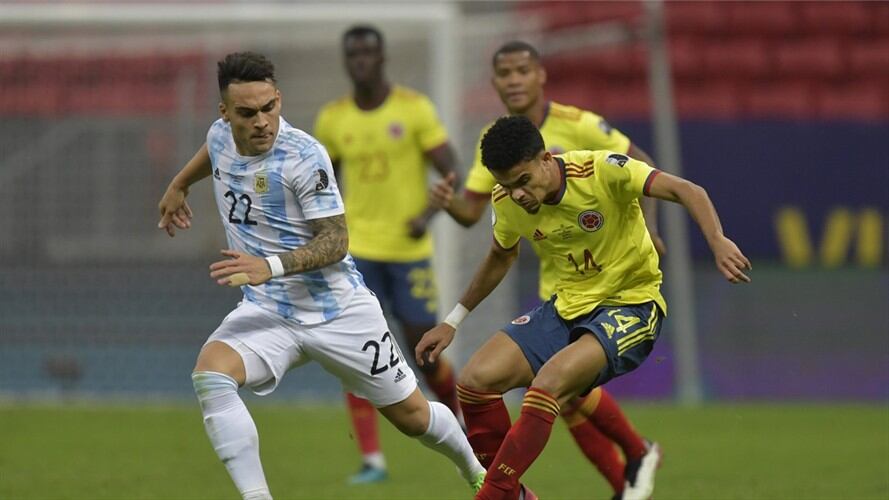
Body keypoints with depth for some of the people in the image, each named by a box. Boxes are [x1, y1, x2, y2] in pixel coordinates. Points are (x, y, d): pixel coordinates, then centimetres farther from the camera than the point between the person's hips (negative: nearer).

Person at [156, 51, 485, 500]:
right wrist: (178, 186, 39)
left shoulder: (304, 156, -21)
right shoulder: (220, 135, -3)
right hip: (266, 311, 4)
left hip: (336, 309, -4)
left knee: (412, 415, 9)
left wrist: (270, 267, -36)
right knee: (210, 374, -27)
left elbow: (336, 240, -22)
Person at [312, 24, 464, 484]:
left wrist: (427, 214, -24)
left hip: (409, 250, -2)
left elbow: (450, 174, -7)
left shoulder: (415, 109, -6)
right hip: (358, 250, 2)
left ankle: (460, 424, 34)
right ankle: (372, 460, -10)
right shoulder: (332, 118, 3)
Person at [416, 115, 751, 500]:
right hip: (567, 307, 6)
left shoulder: (602, 171, -21)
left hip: (631, 306, -6)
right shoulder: (506, 202, -3)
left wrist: (718, 242, -41)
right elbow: (500, 258, 19)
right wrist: (453, 321, 22)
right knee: (478, 380, -13)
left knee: (549, 383, -31)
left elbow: (687, 191, -24)